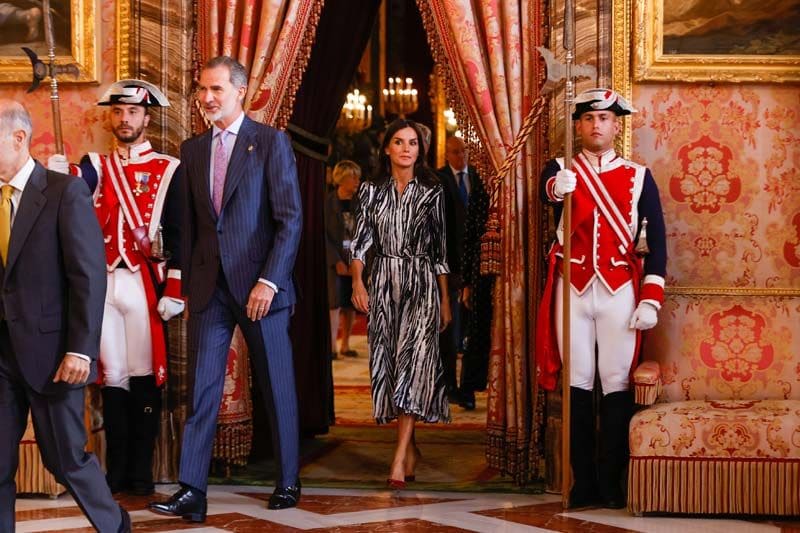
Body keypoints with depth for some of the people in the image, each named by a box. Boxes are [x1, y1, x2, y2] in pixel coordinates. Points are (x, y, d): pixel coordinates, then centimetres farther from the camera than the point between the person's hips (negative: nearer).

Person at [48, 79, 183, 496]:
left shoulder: (169, 170, 3)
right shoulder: (95, 165, 12)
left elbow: (178, 235, -1)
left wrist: (174, 290, -7)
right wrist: (63, 175, -30)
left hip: (144, 284, -2)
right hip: (102, 282, 3)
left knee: (144, 375, 1)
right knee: (112, 374, 5)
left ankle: (141, 473, 8)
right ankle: (116, 470, 12)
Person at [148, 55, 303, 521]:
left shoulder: (271, 142, -4)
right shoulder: (193, 150, 12)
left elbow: (291, 219, -8)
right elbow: (190, 222, 13)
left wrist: (268, 281, -15)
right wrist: (188, 280, 5)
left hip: (259, 283, -4)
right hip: (209, 286, 4)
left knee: (277, 386, 7)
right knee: (202, 388, -1)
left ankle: (288, 482, 20)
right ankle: (192, 491, -1)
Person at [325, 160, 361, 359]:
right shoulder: (329, 202, -4)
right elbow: (324, 235, -6)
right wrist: (337, 261, -12)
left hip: (353, 261, 4)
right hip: (335, 260, -4)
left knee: (350, 305, 5)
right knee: (335, 303, -8)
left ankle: (345, 345, 14)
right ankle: (332, 346, -8)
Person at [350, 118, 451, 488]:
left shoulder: (432, 192, 4)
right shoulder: (371, 191, 7)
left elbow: (441, 248, 6)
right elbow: (360, 240, 3)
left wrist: (445, 299, 4)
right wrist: (357, 281, -12)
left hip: (422, 284, -2)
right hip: (383, 284, 2)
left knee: (414, 361, -14)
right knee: (388, 363, 4)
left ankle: (399, 458, -16)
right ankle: (410, 448, 19)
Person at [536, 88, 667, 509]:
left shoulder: (639, 177, 4)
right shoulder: (561, 171, 5)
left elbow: (656, 241, 1)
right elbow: (545, 189, -20)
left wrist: (651, 299, -7)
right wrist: (556, 188, -44)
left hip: (619, 291, 0)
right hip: (573, 290, 1)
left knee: (616, 383, 0)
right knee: (578, 383, 4)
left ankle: (611, 481, 7)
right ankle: (583, 481, 10)